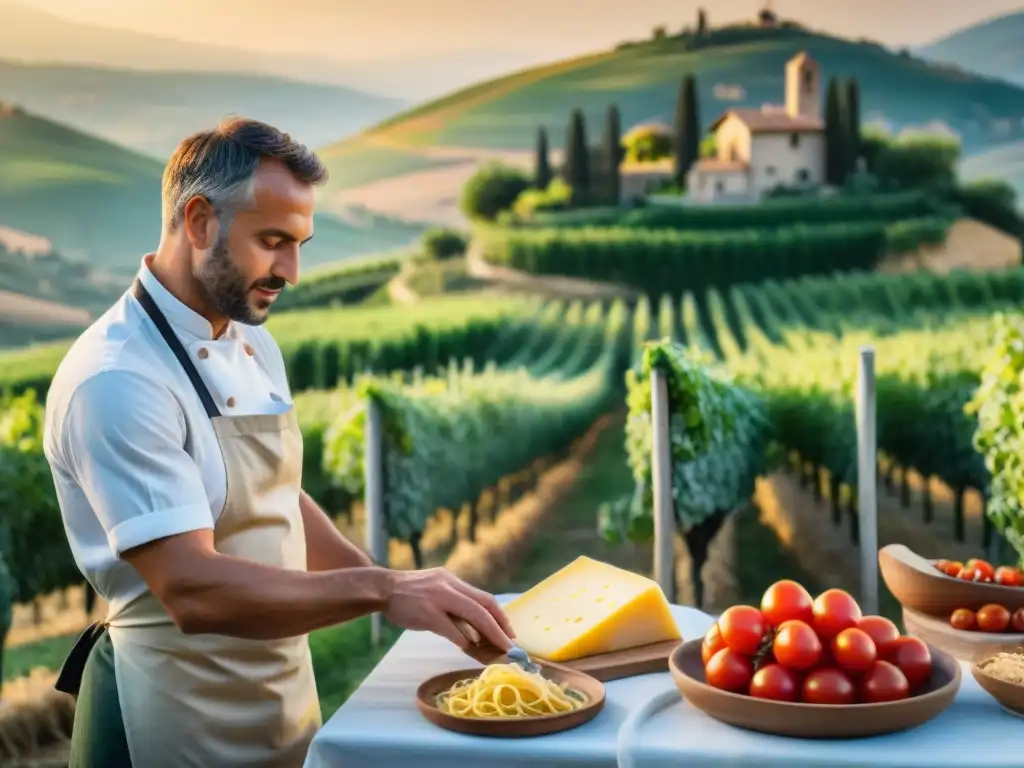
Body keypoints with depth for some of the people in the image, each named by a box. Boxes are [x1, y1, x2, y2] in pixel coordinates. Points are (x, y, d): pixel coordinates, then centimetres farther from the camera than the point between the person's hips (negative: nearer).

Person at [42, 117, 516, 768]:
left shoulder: (255, 346, 4)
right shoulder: (116, 379, -23)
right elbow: (193, 590, -29)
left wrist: (402, 594, 4)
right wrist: (379, 589, -31)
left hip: (286, 691, 8)